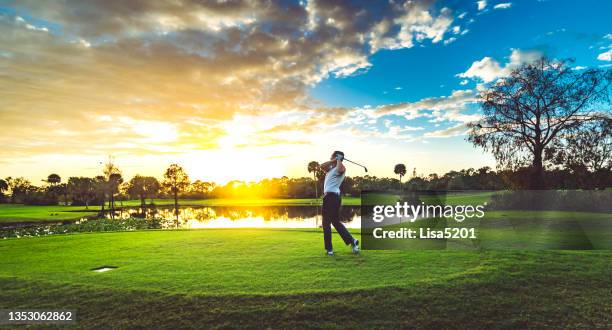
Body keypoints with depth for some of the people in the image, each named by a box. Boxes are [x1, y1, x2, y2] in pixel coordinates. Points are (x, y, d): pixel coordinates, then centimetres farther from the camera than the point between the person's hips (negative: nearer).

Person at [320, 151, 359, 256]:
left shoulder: (341, 168, -8)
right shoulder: (331, 168, 20)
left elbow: (340, 169, -33)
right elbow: (322, 166, 4)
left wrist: (338, 160, -17)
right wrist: (333, 161, -4)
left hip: (331, 196, -9)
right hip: (332, 196, 9)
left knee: (326, 222, -3)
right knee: (336, 222, 13)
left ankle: (329, 249, 0)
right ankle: (352, 241, 10)